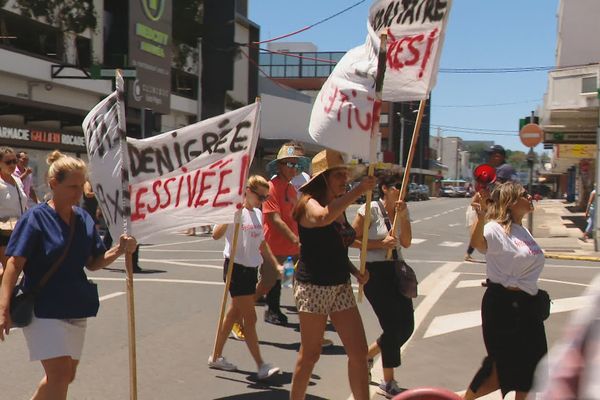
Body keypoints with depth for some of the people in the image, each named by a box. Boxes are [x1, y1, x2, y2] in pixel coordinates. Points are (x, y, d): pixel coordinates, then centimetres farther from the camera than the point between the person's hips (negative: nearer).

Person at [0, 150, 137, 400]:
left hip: (75, 310, 6)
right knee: (60, 374, -13)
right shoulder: (36, 217, -11)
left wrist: (119, 250, -9)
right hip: (44, 310, -6)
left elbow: (93, 263, 9)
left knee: (65, 375, 16)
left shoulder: (84, 219, 5)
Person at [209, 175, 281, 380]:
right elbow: (216, 235, -25)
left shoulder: (258, 214, 11)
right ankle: (261, 365, -3)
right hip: (236, 268, -8)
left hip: (251, 268, 8)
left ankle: (216, 356, 26)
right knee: (250, 318, -7)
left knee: (234, 313, 14)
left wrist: (276, 264, 17)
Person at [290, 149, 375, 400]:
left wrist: (355, 271, 9)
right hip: (313, 286, -7)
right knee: (310, 355, 4)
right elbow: (323, 217, -38)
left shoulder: (340, 208, 12)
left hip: (341, 286, 7)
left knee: (359, 352, 4)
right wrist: (358, 191, -33)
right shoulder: (309, 204, -11)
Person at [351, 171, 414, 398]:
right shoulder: (371, 209, -10)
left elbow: (406, 243, 0)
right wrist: (381, 243, -16)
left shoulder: (402, 210, 9)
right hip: (375, 271, -7)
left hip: (396, 270, 7)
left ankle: (366, 355, 29)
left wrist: (402, 216, -10)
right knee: (392, 326, -6)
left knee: (406, 326, 6)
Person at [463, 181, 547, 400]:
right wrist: (480, 218, -59)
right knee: (505, 367, 1)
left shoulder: (523, 230, 11)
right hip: (503, 304, -9)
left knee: (529, 366, 15)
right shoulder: (496, 230, -18)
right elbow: (477, 243, -41)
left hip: (526, 304, 9)